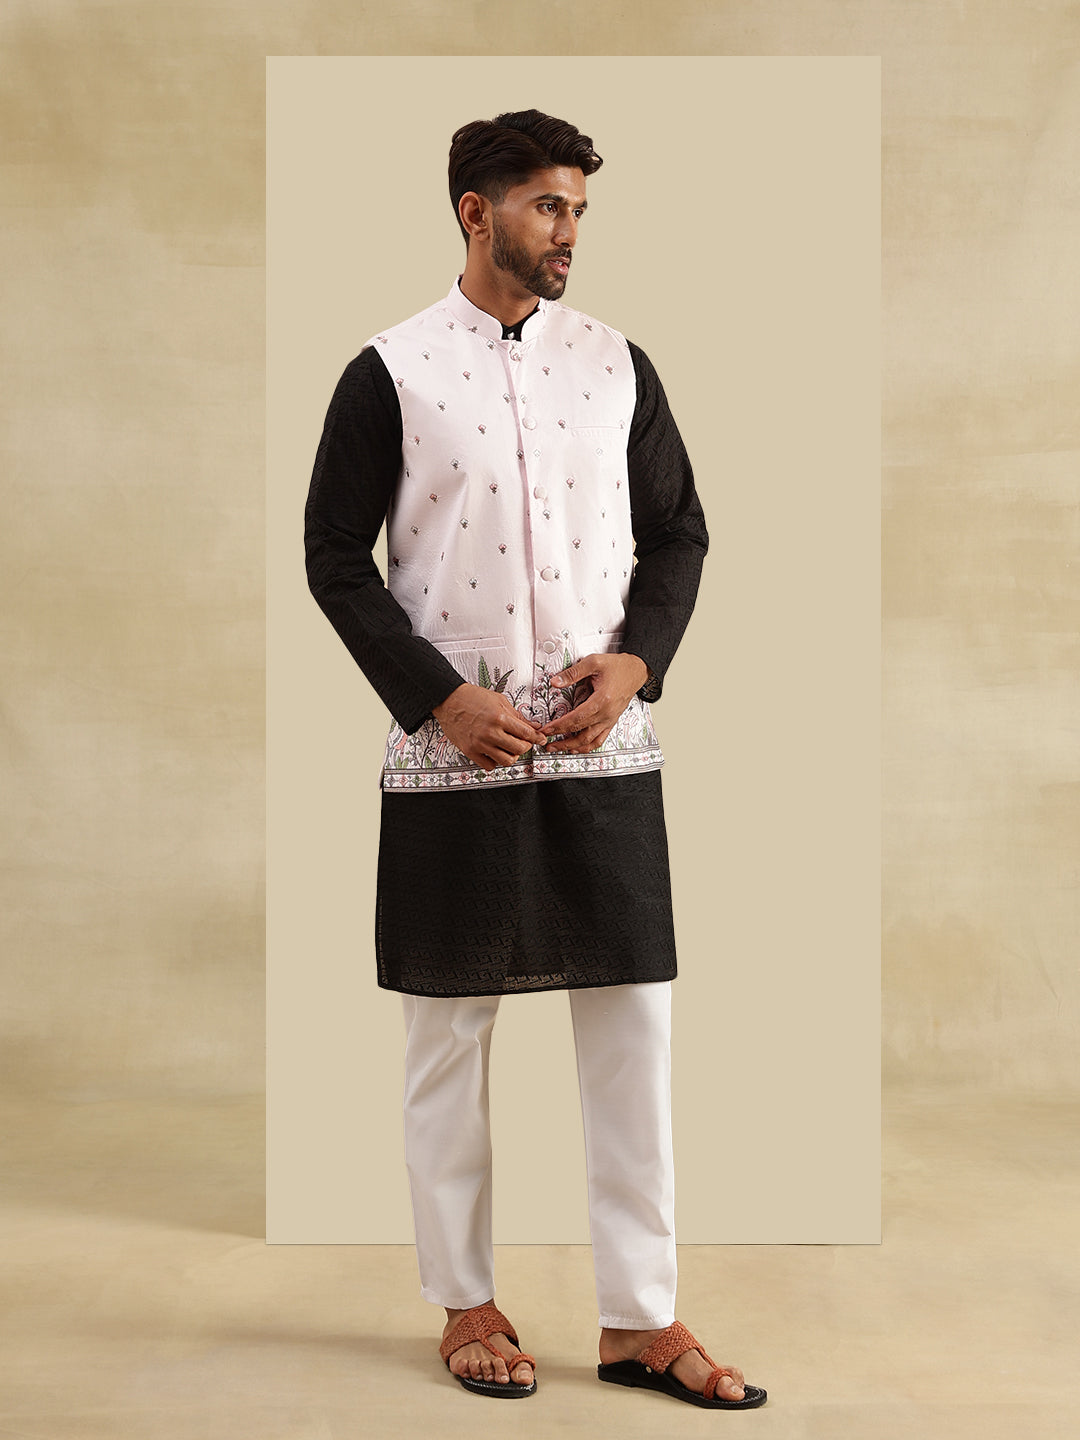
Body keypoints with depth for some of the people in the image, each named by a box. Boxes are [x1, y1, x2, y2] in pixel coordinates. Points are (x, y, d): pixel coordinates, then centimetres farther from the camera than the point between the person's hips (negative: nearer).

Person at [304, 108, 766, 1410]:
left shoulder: (616, 364, 8)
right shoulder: (389, 372, -1)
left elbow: (678, 532, 12)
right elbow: (334, 556, -1)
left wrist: (634, 661, -5)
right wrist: (440, 696, -11)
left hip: (604, 750, 3)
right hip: (450, 757, -2)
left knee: (633, 1019, 2)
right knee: (450, 1030, 6)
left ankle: (640, 1319, 12)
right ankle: (466, 1304, 21)